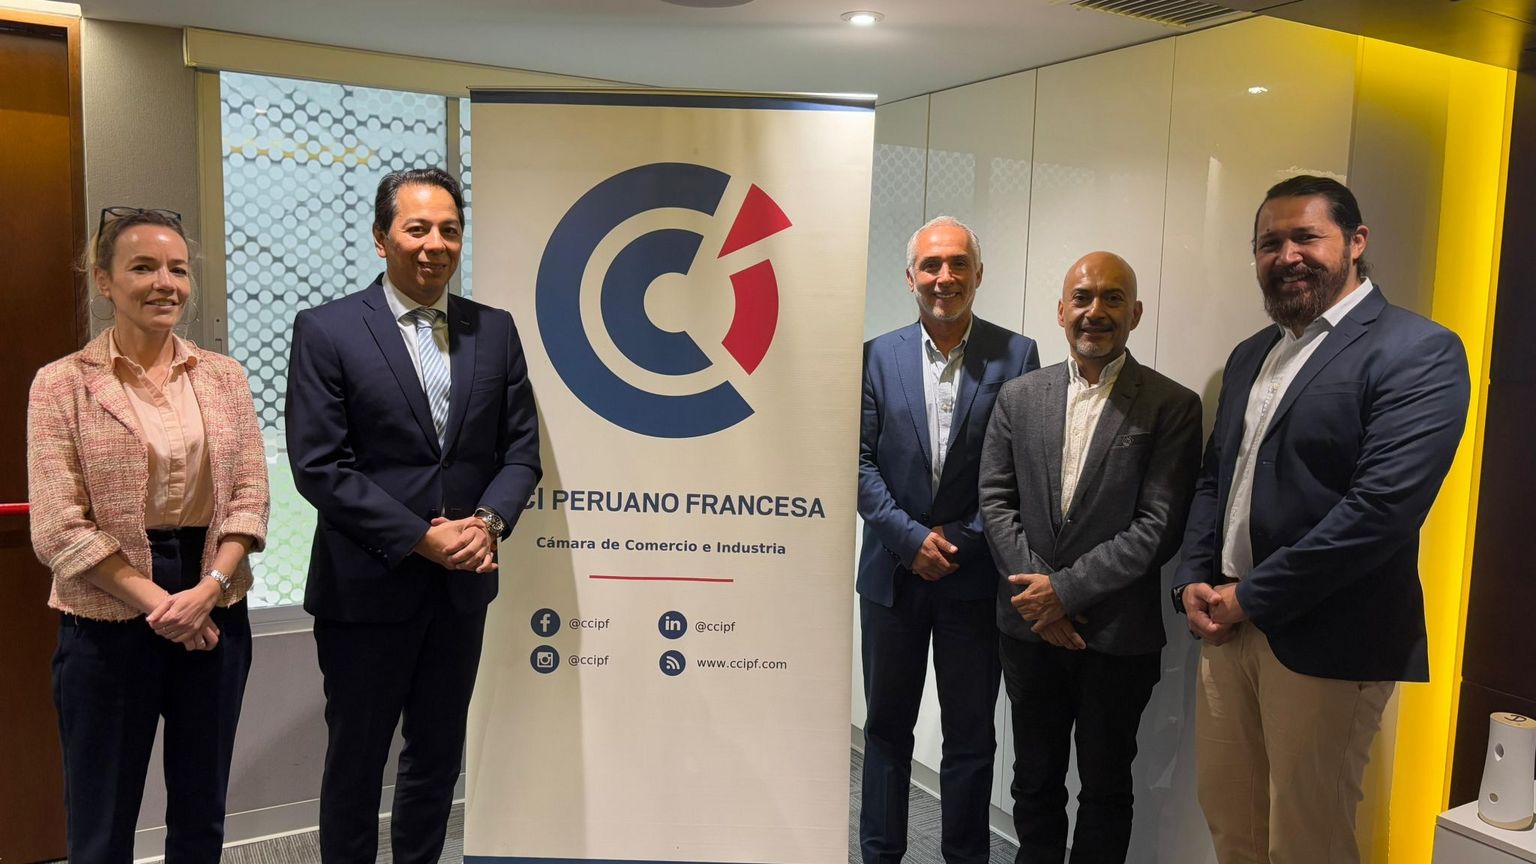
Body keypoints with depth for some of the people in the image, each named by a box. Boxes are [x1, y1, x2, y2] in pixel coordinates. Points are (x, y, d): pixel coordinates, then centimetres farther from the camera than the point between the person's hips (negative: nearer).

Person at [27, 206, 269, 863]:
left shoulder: (224, 377, 4)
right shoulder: (62, 384, -4)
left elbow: (249, 496, 1)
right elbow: (60, 527, -9)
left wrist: (206, 591, -13)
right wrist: (158, 603, -13)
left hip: (214, 616, 3)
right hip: (107, 624, -3)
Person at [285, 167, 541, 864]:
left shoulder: (495, 330, 5)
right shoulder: (326, 331, -7)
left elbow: (520, 447, 6)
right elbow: (319, 466, -12)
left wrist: (488, 520, -13)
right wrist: (421, 537, -17)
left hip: (463, 581, 4)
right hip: (368, 585, -3)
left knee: (437, 755, 18)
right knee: (356, 760, 12)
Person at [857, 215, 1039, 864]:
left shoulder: (1016, 355, -2)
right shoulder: (877, 356, 2)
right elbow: (861, 463, -1)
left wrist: (961, 539, -9)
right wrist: (911, 537, -10)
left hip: (974, 573, -1)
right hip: (893, 571, 2)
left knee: (970, 736, 10)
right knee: (886, 726, 13)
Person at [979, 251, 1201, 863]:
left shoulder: (1172, 406, -7)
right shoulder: (1018, 396, 4)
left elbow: (1160, 525, -12)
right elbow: (995, 500, 1)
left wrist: (1067, 589, -16)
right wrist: (1036, 592, -10)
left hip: (1118, 636, -3)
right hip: (1030, 628, 3)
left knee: (1105, 789, 15)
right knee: (1034, 782, 17)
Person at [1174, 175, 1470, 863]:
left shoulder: (1418, 353, -10)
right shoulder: (1251, 355, 14)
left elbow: (1383, 506, -20)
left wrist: (1252, 597, -16)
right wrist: (1194, 582, 0)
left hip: (1326, 643, -7)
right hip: (1228, 624, 7)